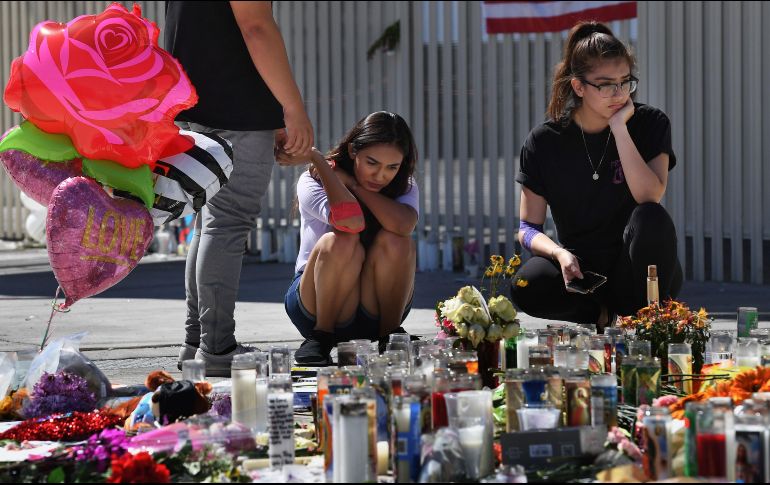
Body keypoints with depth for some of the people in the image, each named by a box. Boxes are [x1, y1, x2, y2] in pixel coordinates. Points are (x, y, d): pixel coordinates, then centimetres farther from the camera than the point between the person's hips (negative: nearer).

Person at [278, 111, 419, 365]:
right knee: (341, 242, -32)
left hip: (376, 313, 2)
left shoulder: (405, 189, -2)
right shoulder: (312, 181, -12)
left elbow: (401, 224, -28)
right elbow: (351, 220, -33)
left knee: (395, 241, -26)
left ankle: (389, 335, -14)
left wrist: (349, 181, -21)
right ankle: (321, 336, -18)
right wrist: (317, 160, -26)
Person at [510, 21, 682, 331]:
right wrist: (560, 254, -23)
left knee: (651, 219, -33)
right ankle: (605, 315, -4)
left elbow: (650, 198, -22)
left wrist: (619, 128, -22)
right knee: (528, 285, -31)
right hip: (581, 271, 1)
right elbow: (528, 227, -1)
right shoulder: (545, 142, -3)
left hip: (635, 268, 0)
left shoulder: (650, 124, -5)